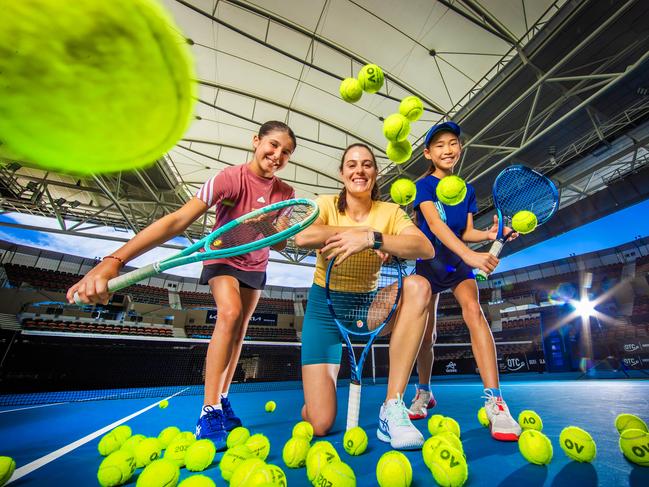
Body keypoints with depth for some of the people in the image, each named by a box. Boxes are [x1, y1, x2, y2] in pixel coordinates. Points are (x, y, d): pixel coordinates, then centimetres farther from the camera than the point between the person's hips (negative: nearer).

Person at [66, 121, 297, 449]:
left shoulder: (285, 193, -12)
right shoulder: (230, 178, -27)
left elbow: (279, 244, -6)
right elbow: (175, 221, -37)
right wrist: (113, 261, -47)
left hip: (255, 265, 5)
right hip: (222, 257, -5)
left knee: (238, 332, 7)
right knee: (230, 312, -29)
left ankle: (222, 402, 23)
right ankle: (208, 412, -16)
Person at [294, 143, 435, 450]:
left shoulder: (390, 212, -2)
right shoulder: (327, 204, -4)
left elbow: (426, 249, -21)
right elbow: (302, 237, -27)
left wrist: (372, 237, -33)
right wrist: (356, 231, -24)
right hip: (325, 305, -1)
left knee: (418, 286, -31)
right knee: (319, 424, -6)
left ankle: (392, 409, -22)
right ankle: (323, 383, 32)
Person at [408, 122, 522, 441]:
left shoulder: (467, 190, 7)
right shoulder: (424, 185, -8)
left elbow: (466, 232, 3)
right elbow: (435, 225, -24)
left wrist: (490, 234, -18)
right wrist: (469, 255, -37)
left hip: (459, 263, 3)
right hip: (429, 262, -3)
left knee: (473, 310, -26)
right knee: (426, 334, 3)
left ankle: (494, 401, -22)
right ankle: (424, 393, 27)